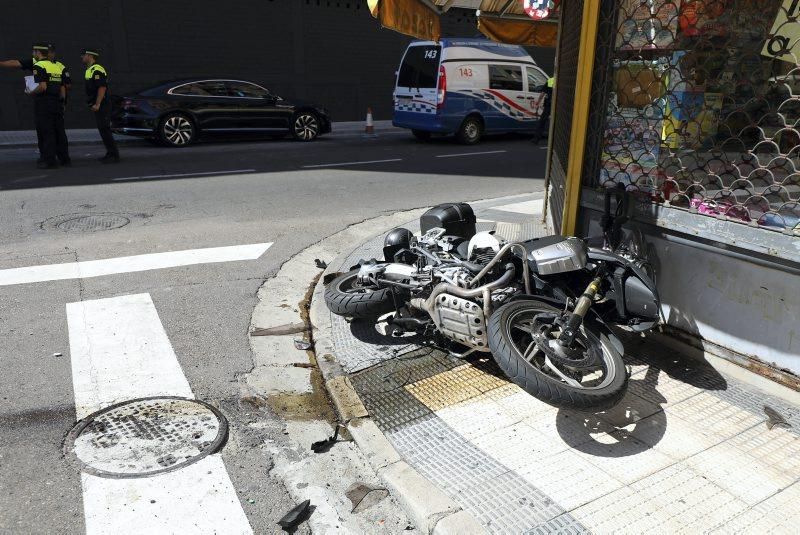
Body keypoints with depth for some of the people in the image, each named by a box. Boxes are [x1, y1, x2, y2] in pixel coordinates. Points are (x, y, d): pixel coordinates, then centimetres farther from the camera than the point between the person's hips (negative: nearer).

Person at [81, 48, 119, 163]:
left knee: (105, 130, -11)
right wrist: (94, 104, 21)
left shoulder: (97, 70, -14)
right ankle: (110, 153, 15)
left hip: (102, 106, -10)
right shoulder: (90, 70, 19)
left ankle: (114, 155, -8)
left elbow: (102, 87, -22)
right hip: (97, 106, 10)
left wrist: (97, 104, -24)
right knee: (103, 129, 11)